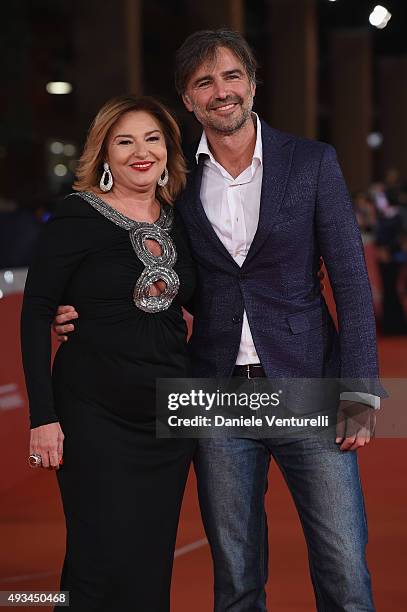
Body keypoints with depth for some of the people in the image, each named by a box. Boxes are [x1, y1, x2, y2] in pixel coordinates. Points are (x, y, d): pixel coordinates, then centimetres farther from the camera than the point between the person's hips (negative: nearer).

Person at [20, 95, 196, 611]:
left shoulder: (179, 223, 9)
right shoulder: (77, 217, -6)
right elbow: (35, 314, -7)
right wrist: (43, 416, -12)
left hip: (169, 415, 5)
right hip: (96, 415, -5)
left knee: (151, 565, 9)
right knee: (104, 567, -6)